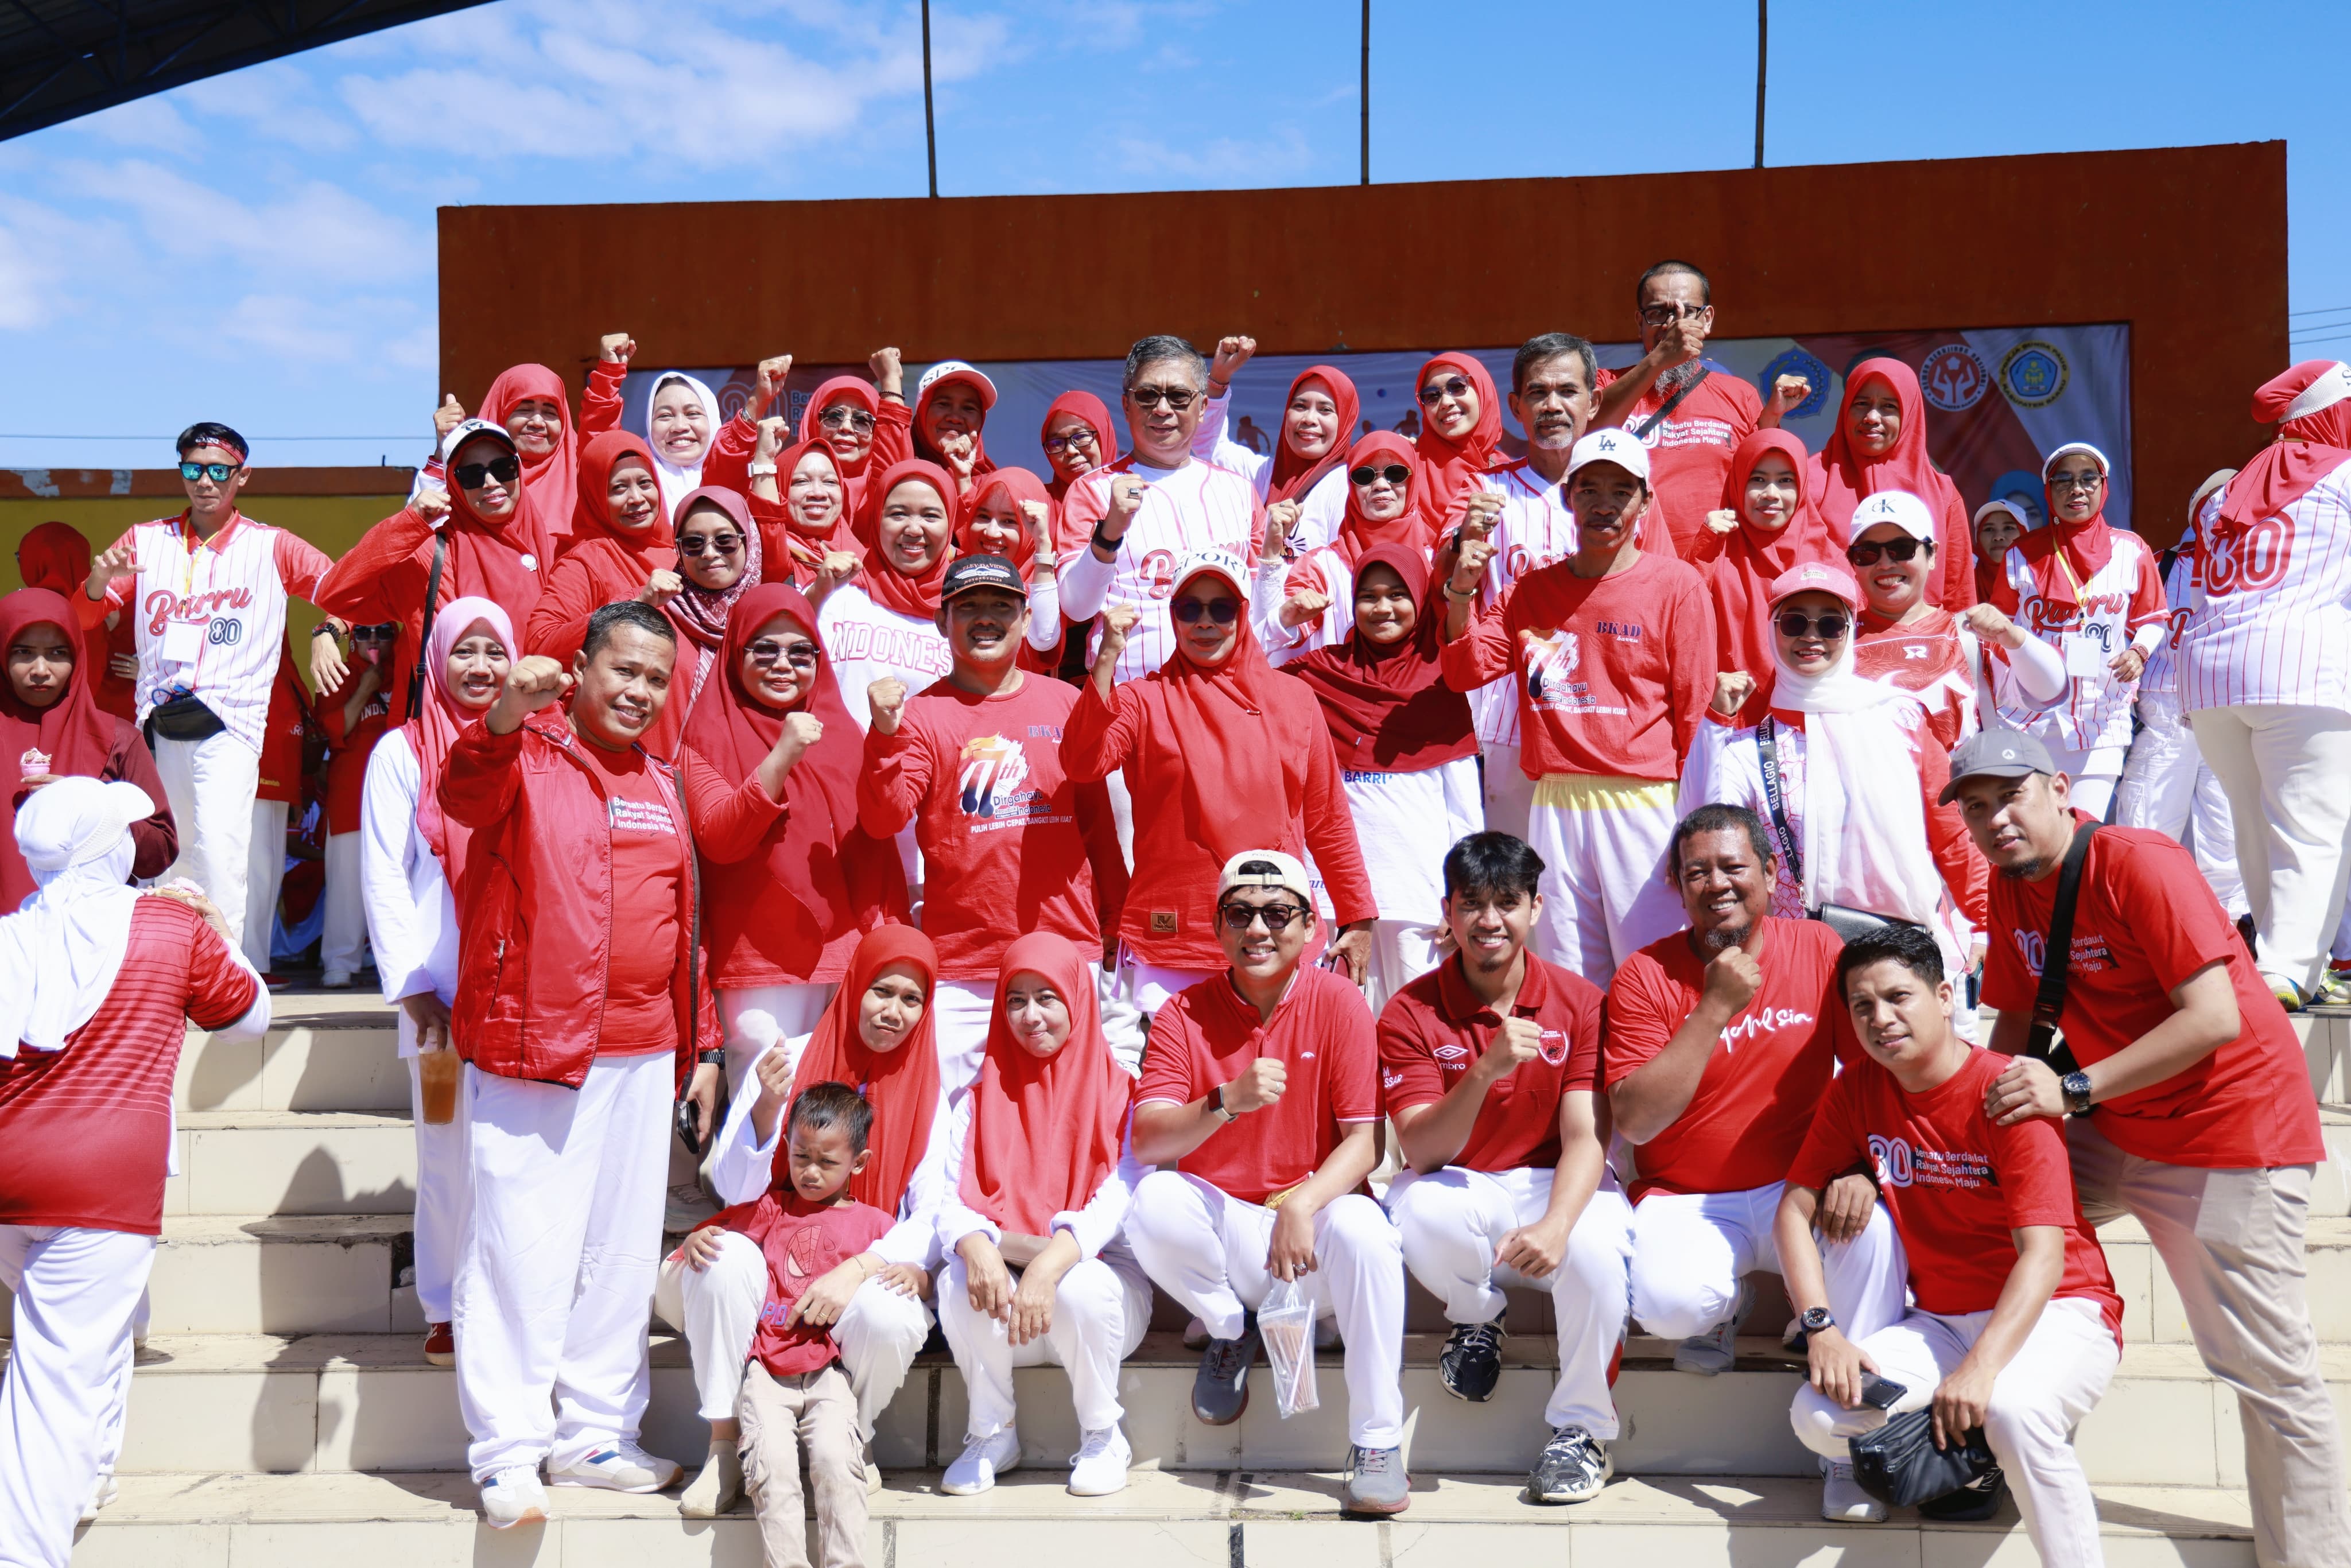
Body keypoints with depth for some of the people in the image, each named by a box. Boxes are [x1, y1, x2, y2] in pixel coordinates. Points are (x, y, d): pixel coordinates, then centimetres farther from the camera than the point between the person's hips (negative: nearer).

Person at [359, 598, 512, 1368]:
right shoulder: (402, 752, 5)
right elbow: (383, 877, 2)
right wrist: (412, 985, -6)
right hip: (440, 992, -1)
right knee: (448, 1153, 2)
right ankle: (446, 1311, 14)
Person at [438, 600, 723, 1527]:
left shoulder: (662, 789, 15)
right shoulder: (524, 755, -3)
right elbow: (465, 792, -27)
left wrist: (700, 1046, 16)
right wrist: (506, 716, -47)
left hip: (643, 1057, 6)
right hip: (531, 1049, -6)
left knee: (622, 1251, 12)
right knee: (523, 1249, -3)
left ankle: (596, 1434, 24)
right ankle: (508, 1453, 8)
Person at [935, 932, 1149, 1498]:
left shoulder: (1118, 1091, 2)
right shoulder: (985, 1095, 11)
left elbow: (1120, 1197, -14)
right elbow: (951, 1199, -2)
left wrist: (1051, 1264, -32)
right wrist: (977, 1248, -27)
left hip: (1098, 1267, -2)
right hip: (1001, 1274, 2)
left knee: (1082, 1286, -35)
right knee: (960, 1282, -29)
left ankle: (1103, 1438, -7)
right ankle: (991, 1435, -5)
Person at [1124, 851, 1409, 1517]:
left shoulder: (1338, 1002, -4)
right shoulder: (1185, 1014, -1)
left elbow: (1364, 1139, -10)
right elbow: (1146, 1141, -12)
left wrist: (1302, 1205, -27)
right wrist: (1226, 1103, -30)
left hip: (1312, 1228, -1)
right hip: (1221, 1226, 1)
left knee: (1363, 1228, -34)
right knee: (1153, 1202, -28)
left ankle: (1377, 1445, -21)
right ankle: (1229, 1328, 2)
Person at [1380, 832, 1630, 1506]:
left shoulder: (1578, 1002, -5)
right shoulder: (1411, 1012, -8)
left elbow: (1585, 1138, -13)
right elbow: (1420, 1152, -17)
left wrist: (1555, 1224, -33)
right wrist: (1485, 1071, -33)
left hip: (1557, 1185, 0)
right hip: (1458, 1190, 0)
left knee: (1597, 1245, -34)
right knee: (1414, 1207, -35)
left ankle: (1583, 1430, -10)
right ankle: (1477, 1316, 1)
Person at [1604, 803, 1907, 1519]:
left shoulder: (1817, 950, 0)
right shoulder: (1647, 977, -6)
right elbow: (1633, 1120, -15)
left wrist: (1861, 1167, -18)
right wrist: (1716, 1008, -19)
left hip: (1798, 1186, 1)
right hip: (1685, 1202, -1)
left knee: (1872, 1232, -31)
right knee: (1666, 1301, -31)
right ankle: (1724, 1308, 10)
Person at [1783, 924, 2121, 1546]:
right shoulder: (1856, 1089, 0)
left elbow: (2044, 1255, -23)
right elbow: (1795, 1208, 2)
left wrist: (1980, 1367, -36)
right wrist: (1821, 1329, -14)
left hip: (2055, 1309, -5)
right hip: (1940, 1319, 6)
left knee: (2013, 1408, -39)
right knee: (1818, 1416, -18)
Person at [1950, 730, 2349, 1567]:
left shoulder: (2139, 864, -19)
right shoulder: (2011, 888, 4)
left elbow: (2215, 1019, -25)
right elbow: (2016, 1021, 10)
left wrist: (2073, 1090, -26)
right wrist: (1993, 1099, -8)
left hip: (2232, 1130, -8)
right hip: (2114, 1133, 8)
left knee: (2270, 1371, -4)